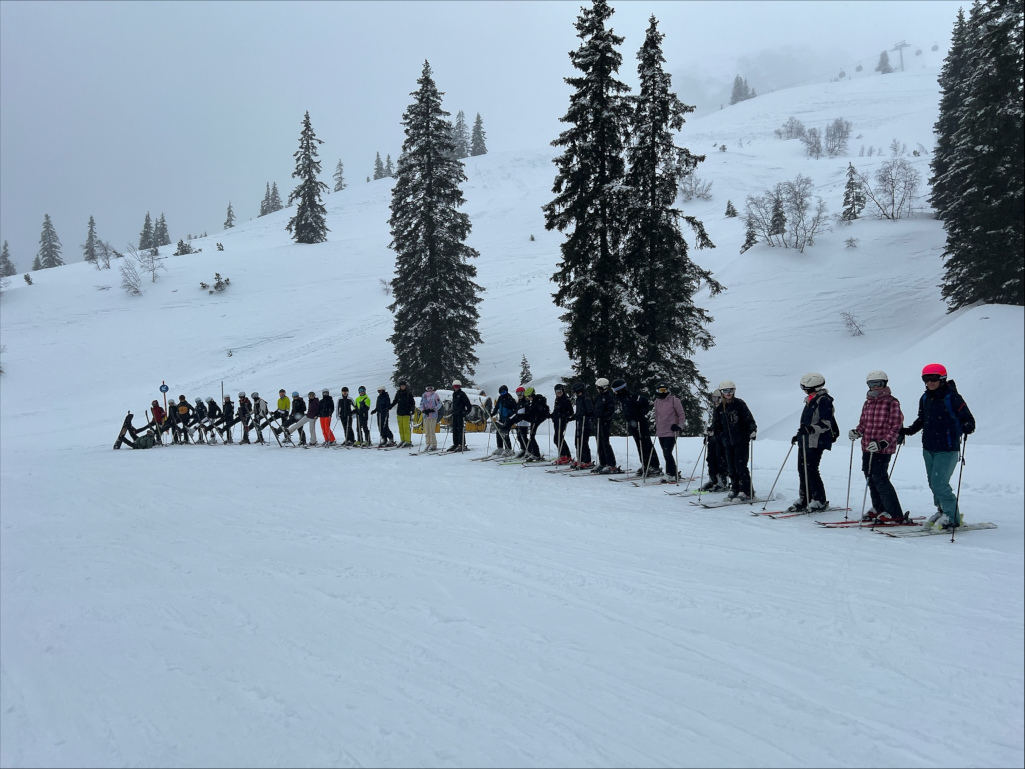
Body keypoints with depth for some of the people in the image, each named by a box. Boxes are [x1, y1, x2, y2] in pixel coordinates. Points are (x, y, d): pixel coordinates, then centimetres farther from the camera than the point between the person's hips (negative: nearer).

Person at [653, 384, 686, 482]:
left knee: (667, 453, -13)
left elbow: (681, 415, -3)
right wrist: (656, 426, 20)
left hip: (671, 432, -6)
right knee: (665, 454, 8)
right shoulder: (657, 401, 12)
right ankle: (673, 473, 18)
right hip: (661, 432, 6)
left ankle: (671, 474, -6)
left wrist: (680, 426, -13)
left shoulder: (674, 400, -5)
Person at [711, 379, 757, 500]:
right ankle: (735, 490, 17)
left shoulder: (739, 404, -4)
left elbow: (749, 419, -7)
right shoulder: (720, 408, 11)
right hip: (727, 442, 5)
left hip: (741, 441, -5)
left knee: (740, 466, -9)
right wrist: (713, 432, 1)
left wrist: (753, 430, -22)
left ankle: (745, 491, -4)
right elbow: (719, 426, 18)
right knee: (731, 467, 7)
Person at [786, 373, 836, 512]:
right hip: (805, 441, 10)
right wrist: (799, 435, 28)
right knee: (802, 469, 9)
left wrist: (811, 429, -32)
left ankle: (820, 501, -1)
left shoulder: (823, 400, -12)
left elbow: (826, 423, -20)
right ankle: (805, 499, 16)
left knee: (811, 470, -10)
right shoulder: (811, 400, 17)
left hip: (816, 442, -10)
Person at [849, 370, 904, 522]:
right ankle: (879, 508, 27)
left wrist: (882, 443, -23)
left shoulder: (892, 402, -7)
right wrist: (857, 432, -1)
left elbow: (895, 427, -11)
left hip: (883, 449, -7)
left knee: (880, 479, -11)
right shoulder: (868, 403, 14)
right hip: (867, 447, 7)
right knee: (870, 478, 12)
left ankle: (894, 513, -2)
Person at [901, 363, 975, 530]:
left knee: (939, 483, -12)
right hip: (928, 448, 7)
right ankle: (942, 511, 26)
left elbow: (967, 418, -13)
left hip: (947, 449, -7)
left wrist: (967, 427, -34)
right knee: (933, 483, 11)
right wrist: (909, 430, 12)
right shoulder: (925, 398, 9)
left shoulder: (952, 397, -11)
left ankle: (952, 517, 0)